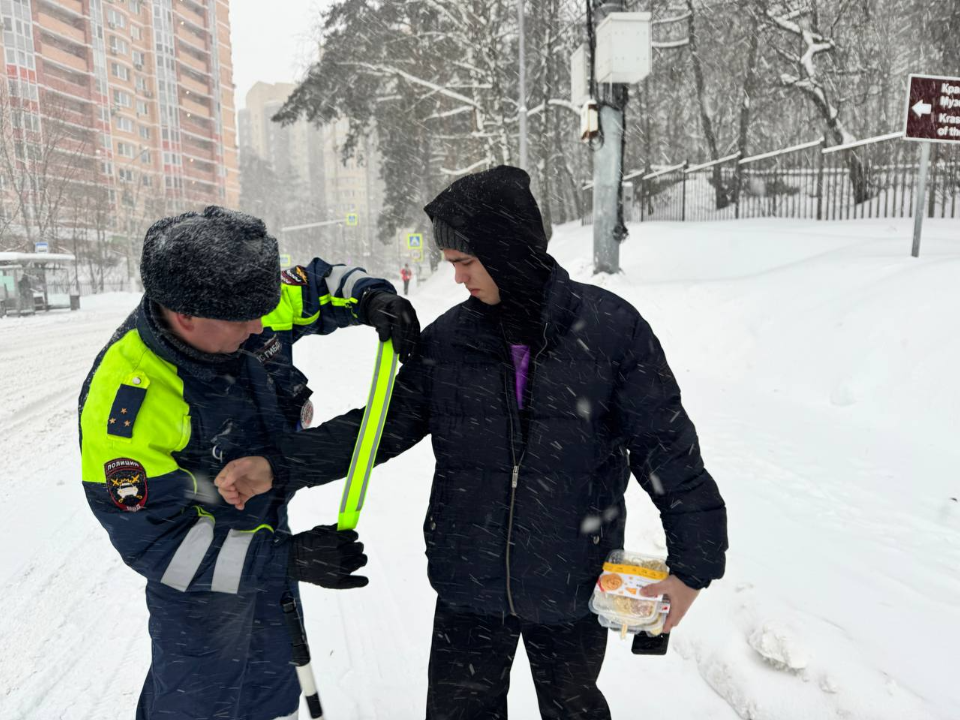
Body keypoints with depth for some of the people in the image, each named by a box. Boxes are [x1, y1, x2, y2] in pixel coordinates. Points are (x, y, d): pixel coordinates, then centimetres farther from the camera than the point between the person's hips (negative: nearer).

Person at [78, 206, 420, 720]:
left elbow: (314, 287, 0)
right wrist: (285, 558, -38)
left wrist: (371, 298, -21)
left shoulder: (237, 309, -20)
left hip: (267, 523, 6)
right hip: (201, 559, -6)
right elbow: (154, 540, -31)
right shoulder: (124, 403, -36)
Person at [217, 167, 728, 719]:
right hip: (469, 590, 2)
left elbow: (666, 445, -8)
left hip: (573, 589, -1)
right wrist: (280, 465, -11)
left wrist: (693, 560, -6)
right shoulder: (449, 338, -6)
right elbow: (386, 426, -1)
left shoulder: (611, 328, -13)